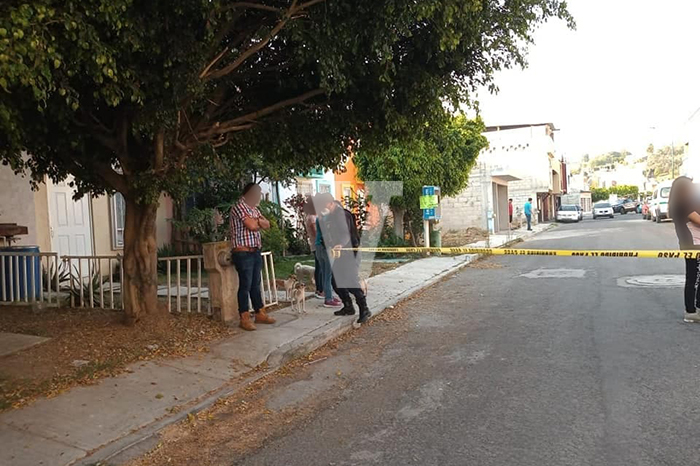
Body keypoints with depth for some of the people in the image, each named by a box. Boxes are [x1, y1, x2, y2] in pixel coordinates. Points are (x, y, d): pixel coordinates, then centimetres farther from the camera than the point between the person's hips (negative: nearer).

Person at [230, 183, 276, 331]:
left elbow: (267, 224, 11)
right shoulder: (238, 206, -9)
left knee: (256, 285, 13)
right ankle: (245, 318, 4)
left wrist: (257, 221, -9)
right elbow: (252, 225, -18)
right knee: (245, 285, -3)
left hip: (255, 252, 8)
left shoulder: (254, 209, 19)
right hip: (243, 253, -8)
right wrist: (259, 222, 4)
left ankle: (260, 314, 21)